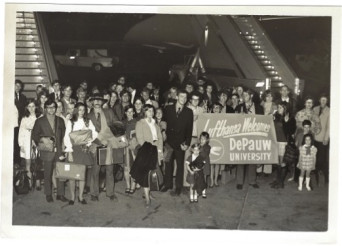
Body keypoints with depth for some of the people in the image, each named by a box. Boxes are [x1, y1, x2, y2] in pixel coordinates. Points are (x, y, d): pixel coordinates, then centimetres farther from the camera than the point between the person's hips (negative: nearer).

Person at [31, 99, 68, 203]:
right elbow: (34, 135, 5)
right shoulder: (40, 121, 2)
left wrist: (60, 145, 4)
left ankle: (60, 194, 9)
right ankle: (48, 194, 16)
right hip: (47, 152, -2)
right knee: (47, 174, 4)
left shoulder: (60, 121, 11)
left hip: (58, 151, 2)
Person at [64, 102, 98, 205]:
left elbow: (94, 133, 7)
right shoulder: (70, 122, 3)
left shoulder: (88, 122, 11)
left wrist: (91, 139, -15)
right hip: (74, 149, -2)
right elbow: (67, 137, -2)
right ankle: (72, 197, 6)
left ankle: (81, 196, 12)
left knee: (82, 173, 3)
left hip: (84, 149, 2)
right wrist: (69, 152, -11)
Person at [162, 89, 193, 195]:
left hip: (180, 143, -1)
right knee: (168, 163, 8)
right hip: (169, 141, 1)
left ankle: (178, 187, 14)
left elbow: (189, 129, 1)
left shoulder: (189, 112, 3)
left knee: (180, 165, 5)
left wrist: (187, 143, -6)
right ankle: (168, 184, 21)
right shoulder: (168, 109, 5)